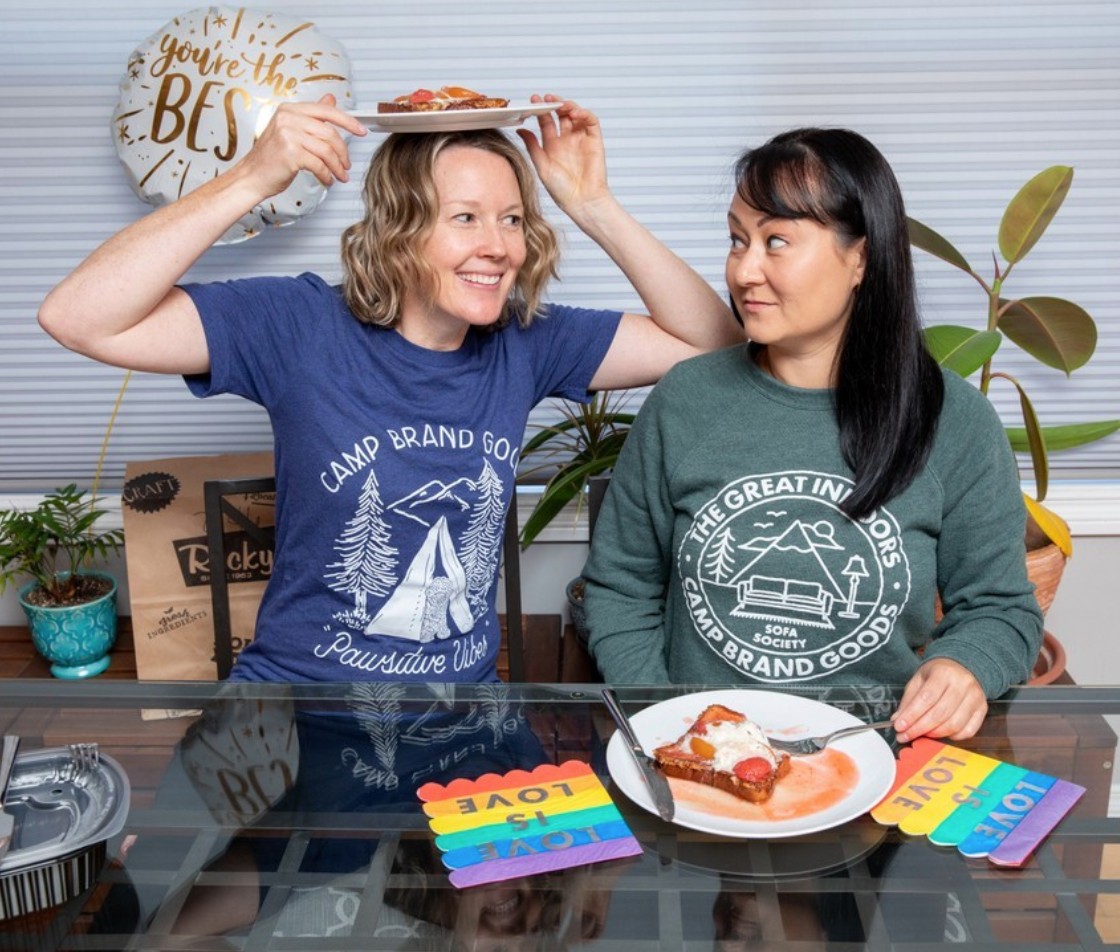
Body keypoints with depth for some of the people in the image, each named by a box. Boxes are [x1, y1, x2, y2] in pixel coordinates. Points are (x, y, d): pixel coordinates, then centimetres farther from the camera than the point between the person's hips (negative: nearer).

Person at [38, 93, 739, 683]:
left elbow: (712, 345, -1)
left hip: (466, 697, 3)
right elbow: (77, 320, -20)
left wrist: (594, 208, -10)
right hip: (298, 689, -3)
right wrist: (253, 180, -28)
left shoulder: (524, 342, -2)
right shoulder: (302, 327, -12)